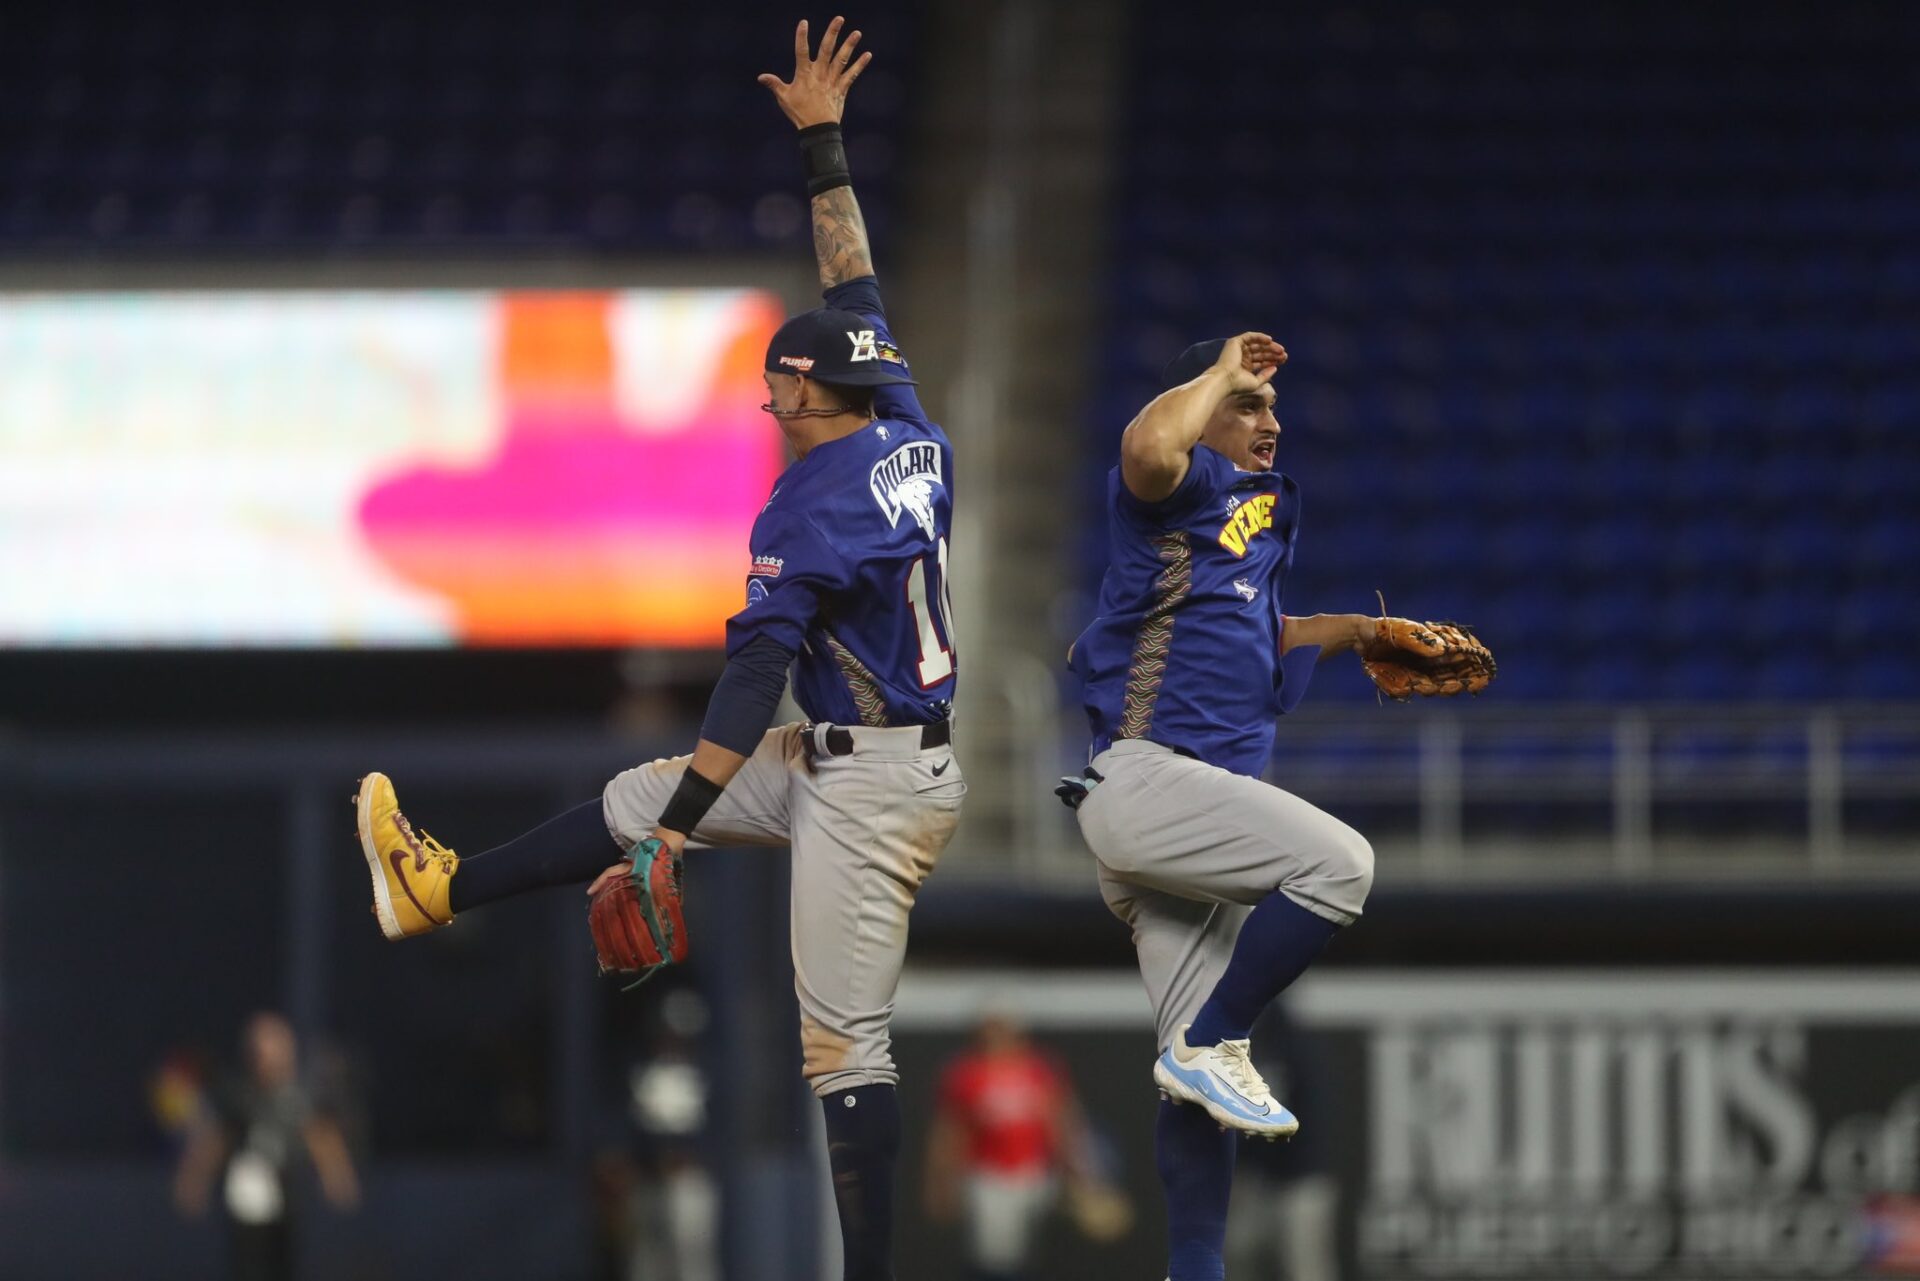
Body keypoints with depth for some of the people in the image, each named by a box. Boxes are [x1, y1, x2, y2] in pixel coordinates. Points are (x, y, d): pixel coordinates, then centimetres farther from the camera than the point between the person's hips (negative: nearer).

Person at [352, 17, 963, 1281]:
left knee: (844, 1042, -9)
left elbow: (755, 677, -24)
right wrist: (824, 141, 22)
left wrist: (673, 832, -23)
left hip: (872, 787, -10)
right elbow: (856, 281, 17)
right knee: (638, 794, 21)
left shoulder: (808, 506, -20)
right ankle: (440, 892, 35)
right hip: (893, 758, 10)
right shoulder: (912, 437, 4)